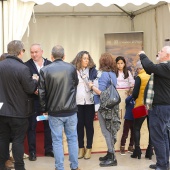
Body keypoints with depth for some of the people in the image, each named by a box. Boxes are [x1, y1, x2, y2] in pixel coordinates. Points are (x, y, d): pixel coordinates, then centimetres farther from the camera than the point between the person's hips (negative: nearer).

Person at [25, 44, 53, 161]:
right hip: (33, 100, -2)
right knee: (32, 126, 6)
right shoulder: (26, 65, -5)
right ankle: (32, 151, 17)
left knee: (48, 125, 11)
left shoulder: (50, 64, 1)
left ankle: (49, 149, 25)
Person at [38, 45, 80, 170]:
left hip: (54, 112, -1)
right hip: (71, 110, 2)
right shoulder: (72, 68, -4)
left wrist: (44, 109, 7)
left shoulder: (45, 70, -8)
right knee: (72, 138, 13)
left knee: (57, 141, 7)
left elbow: (42, 92, -5)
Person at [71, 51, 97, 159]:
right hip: (77, 102, 1)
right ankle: (81, 148, 19)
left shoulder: (93, 70, 2)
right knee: (79, 124, 7)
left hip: (90, 101, 0)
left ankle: (89, 148, 14)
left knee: (89, 124, 5)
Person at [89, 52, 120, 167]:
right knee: (110, 131, 15)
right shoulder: (113, 74, 10)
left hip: (105, 107, -8)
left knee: (107, 132, -2)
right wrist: (95, 85, 17)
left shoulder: (104, 74, -16)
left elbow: (100, 92, -20)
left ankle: (112, 158, 2)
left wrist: (92, 86, -4)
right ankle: (110, 154, 23)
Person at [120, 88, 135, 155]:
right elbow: (128, 99, -30)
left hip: (134, 119, 4)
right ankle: (122, 148, 8)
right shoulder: (128, 99, -6)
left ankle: (131, 147, 25)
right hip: (128, 119, -4)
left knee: (133, 134, 12)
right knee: (125, 134, 0)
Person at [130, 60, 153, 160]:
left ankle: (137, 152, 3)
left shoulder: (139, 78, -9)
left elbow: (135, 93, -11)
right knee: (151, 128, 10)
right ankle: (150, 152, 10)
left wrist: (134, 98, 10)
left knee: (137, 128, 8)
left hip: (141, 106, -4)